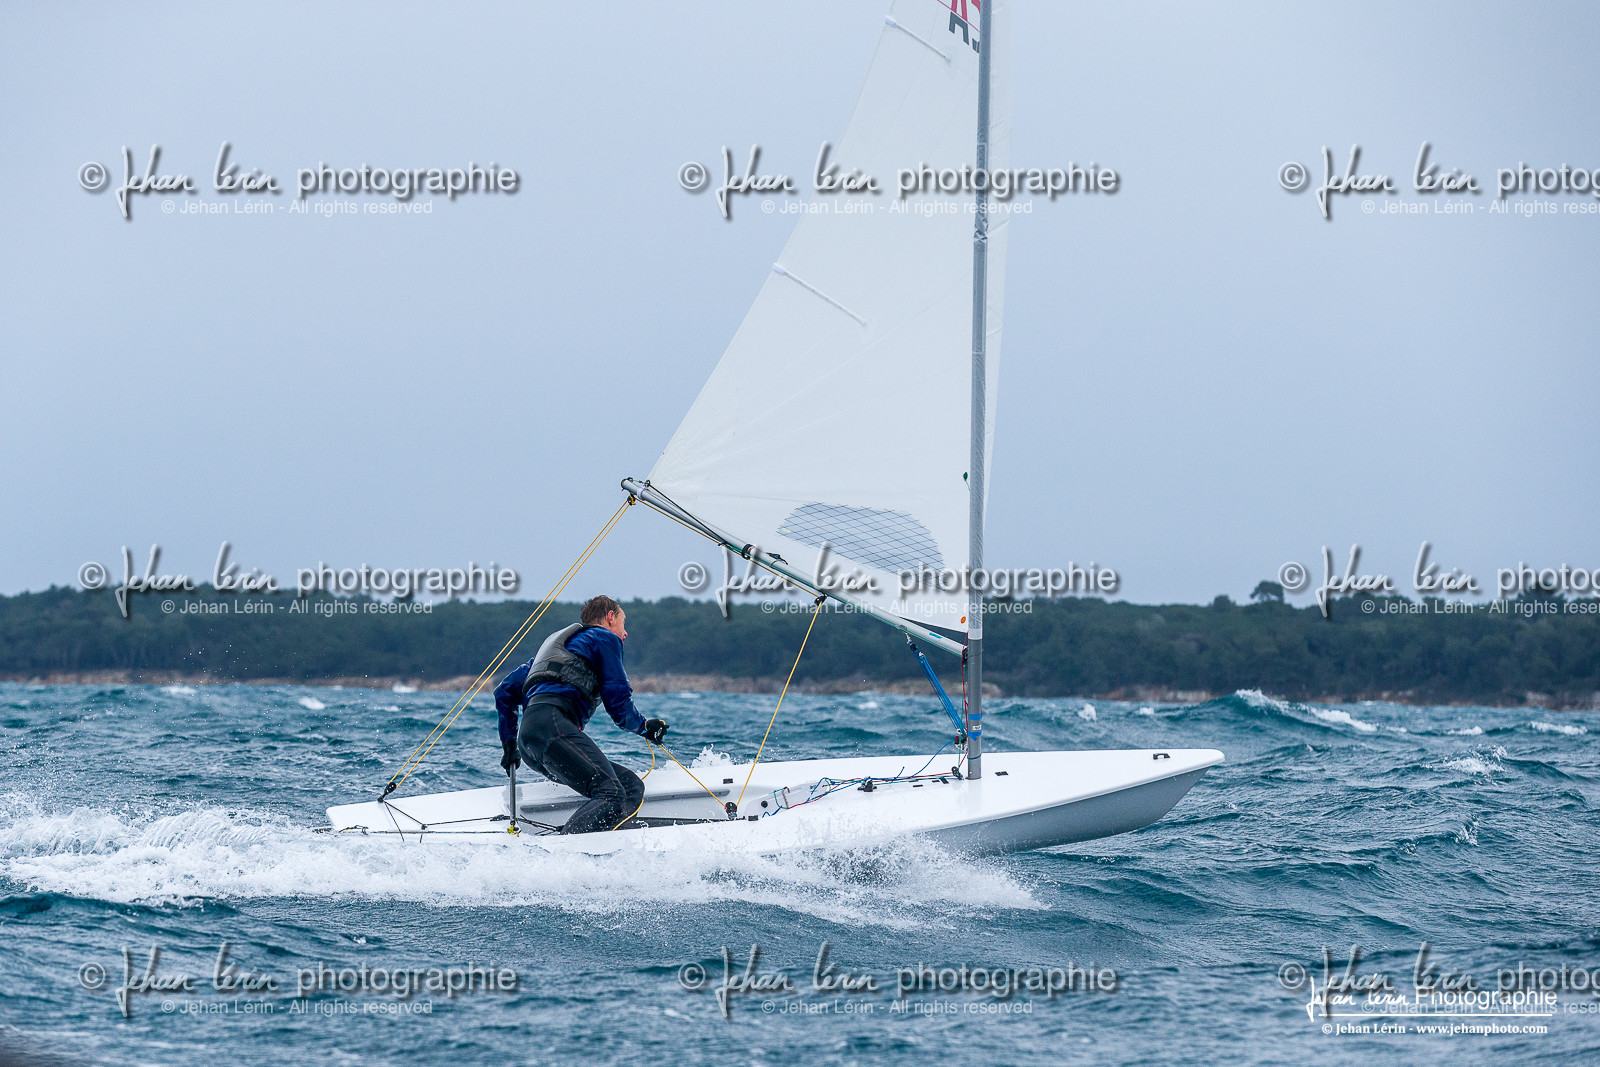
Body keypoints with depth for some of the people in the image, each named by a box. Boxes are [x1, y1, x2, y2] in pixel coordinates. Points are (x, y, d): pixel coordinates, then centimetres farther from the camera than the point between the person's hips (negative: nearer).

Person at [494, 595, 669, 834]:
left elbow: (505, 692, 40)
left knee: (631, 787, 1)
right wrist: (645, 727, 27)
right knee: (611, 794, -25)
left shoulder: (556, 642, 39)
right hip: (552, 723, -8)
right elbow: (617, 701, 8)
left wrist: (509, 746, 47)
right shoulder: (605, 638, 15)